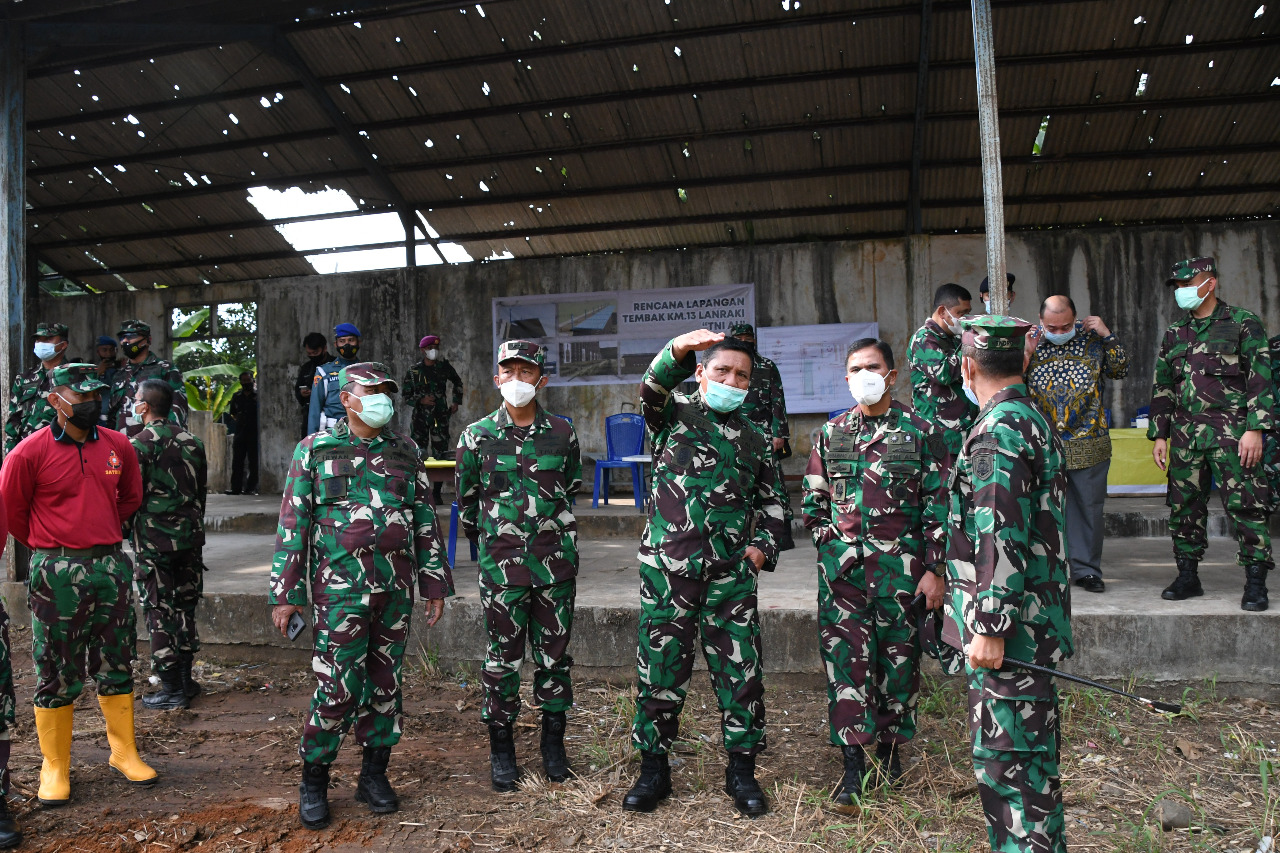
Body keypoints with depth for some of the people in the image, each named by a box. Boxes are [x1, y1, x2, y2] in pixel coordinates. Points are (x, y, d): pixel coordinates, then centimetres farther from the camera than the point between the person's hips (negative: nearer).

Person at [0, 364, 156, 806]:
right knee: (56, 675, 6)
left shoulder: (118, 446, 4)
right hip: (57, 573, -4)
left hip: (111, 566, 4)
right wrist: (49, 547, 9)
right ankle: (54, 766, 21)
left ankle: (124, 752, 27)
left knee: (117, 666, 13)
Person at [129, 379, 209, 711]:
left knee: (159, 613, 2)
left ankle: (171, 689, 7)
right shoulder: (192, 442, 7)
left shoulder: (138, 444, -10)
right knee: (184, 607, 14)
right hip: (189, 536, 6)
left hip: (153, 539, -6)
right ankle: (186, 679, 23)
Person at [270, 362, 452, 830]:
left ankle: (374, 775, 25)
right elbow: (292, 524, -1)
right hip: (340, 589, -3)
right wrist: (285, 593, -4)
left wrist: (434, 583, 10)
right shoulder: (315, 450, 0)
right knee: (337, 688, -5)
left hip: (395, 589, 4)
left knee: (385, 684, 10)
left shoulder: (406, 452, 9)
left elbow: (425, 522, 12)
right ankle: (314, 781, 16)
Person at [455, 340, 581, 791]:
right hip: (502, 563, -1)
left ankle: (553, 741, 25)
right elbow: (466, 498, 10)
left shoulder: (562, 433, 3)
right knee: (503, 657, 6)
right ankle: (501, 746, 22)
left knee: (554, 653, 10)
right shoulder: (478, 435, -1)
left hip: (556, 561, 1)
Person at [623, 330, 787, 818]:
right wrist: (679, 351, -36)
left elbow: (771, 502, 24)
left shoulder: (754, 440, 16)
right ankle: (654, 769, 21)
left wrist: (763, 545, 6)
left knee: (740, 670, 5)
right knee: (660, 668, 5)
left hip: (732, 573, 2)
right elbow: (653, 390, -16)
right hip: (667, 565, -2)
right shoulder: (674, 415, 7)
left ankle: (741, 771, 21)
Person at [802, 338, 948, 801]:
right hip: (841, 566, 2)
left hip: (900, 565, -1)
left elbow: (938, 504, 0)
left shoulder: (920, 431, 1)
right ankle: (853, 759, 7)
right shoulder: (831, 432, 9)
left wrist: (935, 569, -4)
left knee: (898, 655, 8)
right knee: (844, 658, -2)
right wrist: (829, 541, 5)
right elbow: (814, 498, 15)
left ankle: (890, 742, 29)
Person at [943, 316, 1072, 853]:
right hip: (1032, 621, 11)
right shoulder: (1033, 419, 14)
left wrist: (990, 627, -22)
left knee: (1006, 758, -2)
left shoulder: (999, 430, -19)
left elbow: (1003, 540, -25)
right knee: (1028, 752, 20)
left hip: (1008, 628, -11)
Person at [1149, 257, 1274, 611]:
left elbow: (1260, 378, -4)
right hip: (1185, 433, 5)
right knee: (1184, 506, 7)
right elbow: (1162, 387, 17)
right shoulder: (1174, 333, 15)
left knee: (1244, 505, -5)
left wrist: (1255, 429, -13)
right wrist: (1159, 435, 12)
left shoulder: (1243, 323, 1)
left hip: (1232, 432, -5)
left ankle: (1256, 583, 3)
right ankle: (1188, 576, 18)